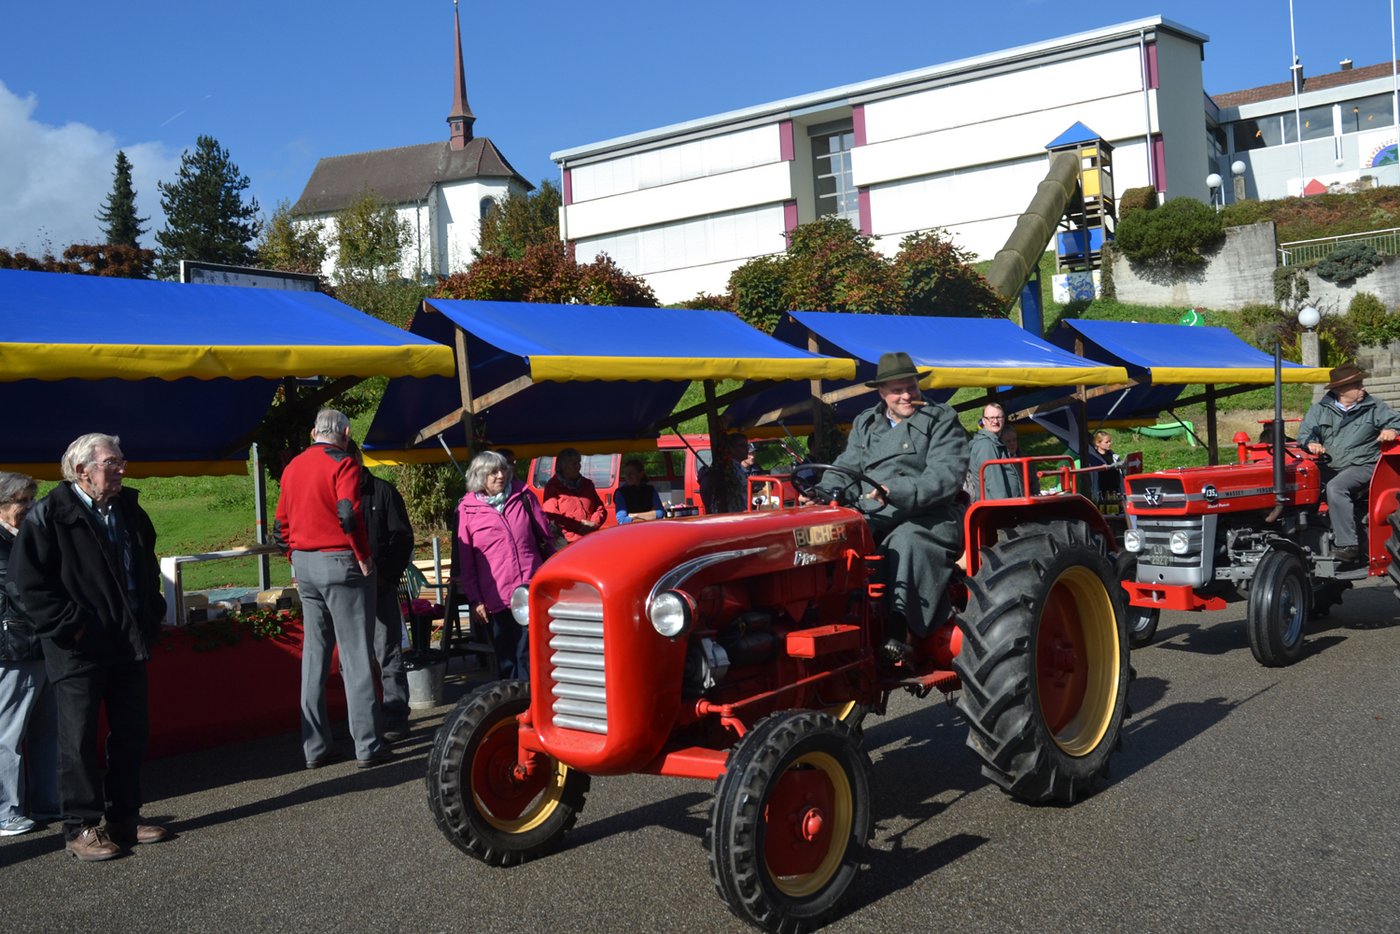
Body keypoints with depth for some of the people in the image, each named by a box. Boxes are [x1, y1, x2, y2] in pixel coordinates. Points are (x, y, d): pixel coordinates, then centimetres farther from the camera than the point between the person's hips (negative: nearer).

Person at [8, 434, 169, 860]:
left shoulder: (129, 511, 10)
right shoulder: (48, 516, -11)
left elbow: (147, 569, 24)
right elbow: (26, 583, -15)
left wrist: (151, 617, 14)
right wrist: (71, 626, -17)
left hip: (128, 647, 7)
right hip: (79, 650, -7)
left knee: (131, 734, 12)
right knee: (79, 741, 2)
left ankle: (124, 817, 24)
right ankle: (82, 827, 13)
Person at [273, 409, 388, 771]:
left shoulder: (293, 467, 12)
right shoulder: (342, 463, -10)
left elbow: (282, 523, 15)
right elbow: (348, 513, -21)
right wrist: (363, 555, -11)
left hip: (305, 565, 7)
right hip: (340, 563, -7)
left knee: (314, 655, 11)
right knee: (356, 656, -2)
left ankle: (315, 747, 14)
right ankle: (367, 746, 1)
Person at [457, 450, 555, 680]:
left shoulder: (523, 496, 5)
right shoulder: (467, 510, 1)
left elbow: (546, 538, 12)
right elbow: (465, 560, 3)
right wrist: (475, 599, 1)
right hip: (496, 598, 0)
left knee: (529, 655, -2)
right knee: (506, 659, 9)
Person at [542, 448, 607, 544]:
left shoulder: (587, 484, 18)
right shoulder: (552, 486, 1)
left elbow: (600, 509, 16)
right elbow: (551, 515, -9)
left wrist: (593, 524, -6)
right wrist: (579, 525, -13)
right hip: (567, 543, -5)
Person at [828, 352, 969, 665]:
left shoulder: (941, 420, 5)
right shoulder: (864, 424, 21)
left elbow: (946, 476, -10)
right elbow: (847, 467, 14)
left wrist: (894, 491, -24)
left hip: (930, 517, -4)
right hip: (875, 517, 4)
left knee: (905, 542, -37)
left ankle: (897, 633, -47)